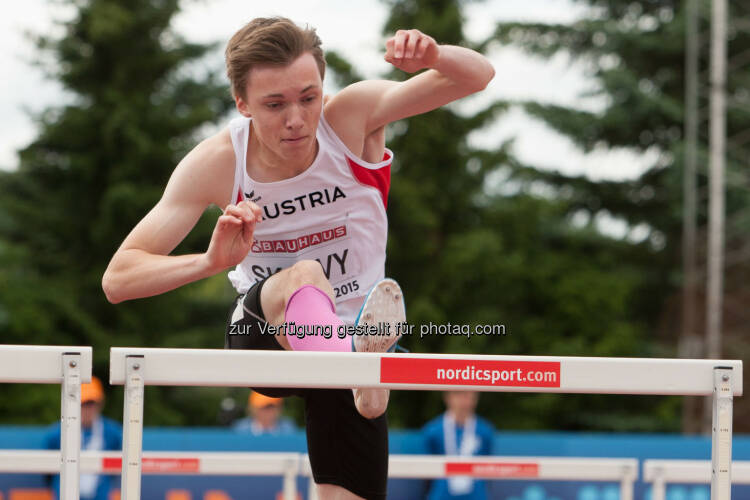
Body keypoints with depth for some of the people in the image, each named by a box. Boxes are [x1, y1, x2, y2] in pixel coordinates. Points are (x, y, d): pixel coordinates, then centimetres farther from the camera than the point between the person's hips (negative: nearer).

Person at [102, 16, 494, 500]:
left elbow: (476, 75, -20)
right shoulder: (215, 164, -17)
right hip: (263, 334, -2)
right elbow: (117, 280, -21)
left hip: (352, 333, 2)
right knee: (302, 276, -38)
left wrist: (431, 56, -44)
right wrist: (212, 260, -39)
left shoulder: (352, 117, -16)